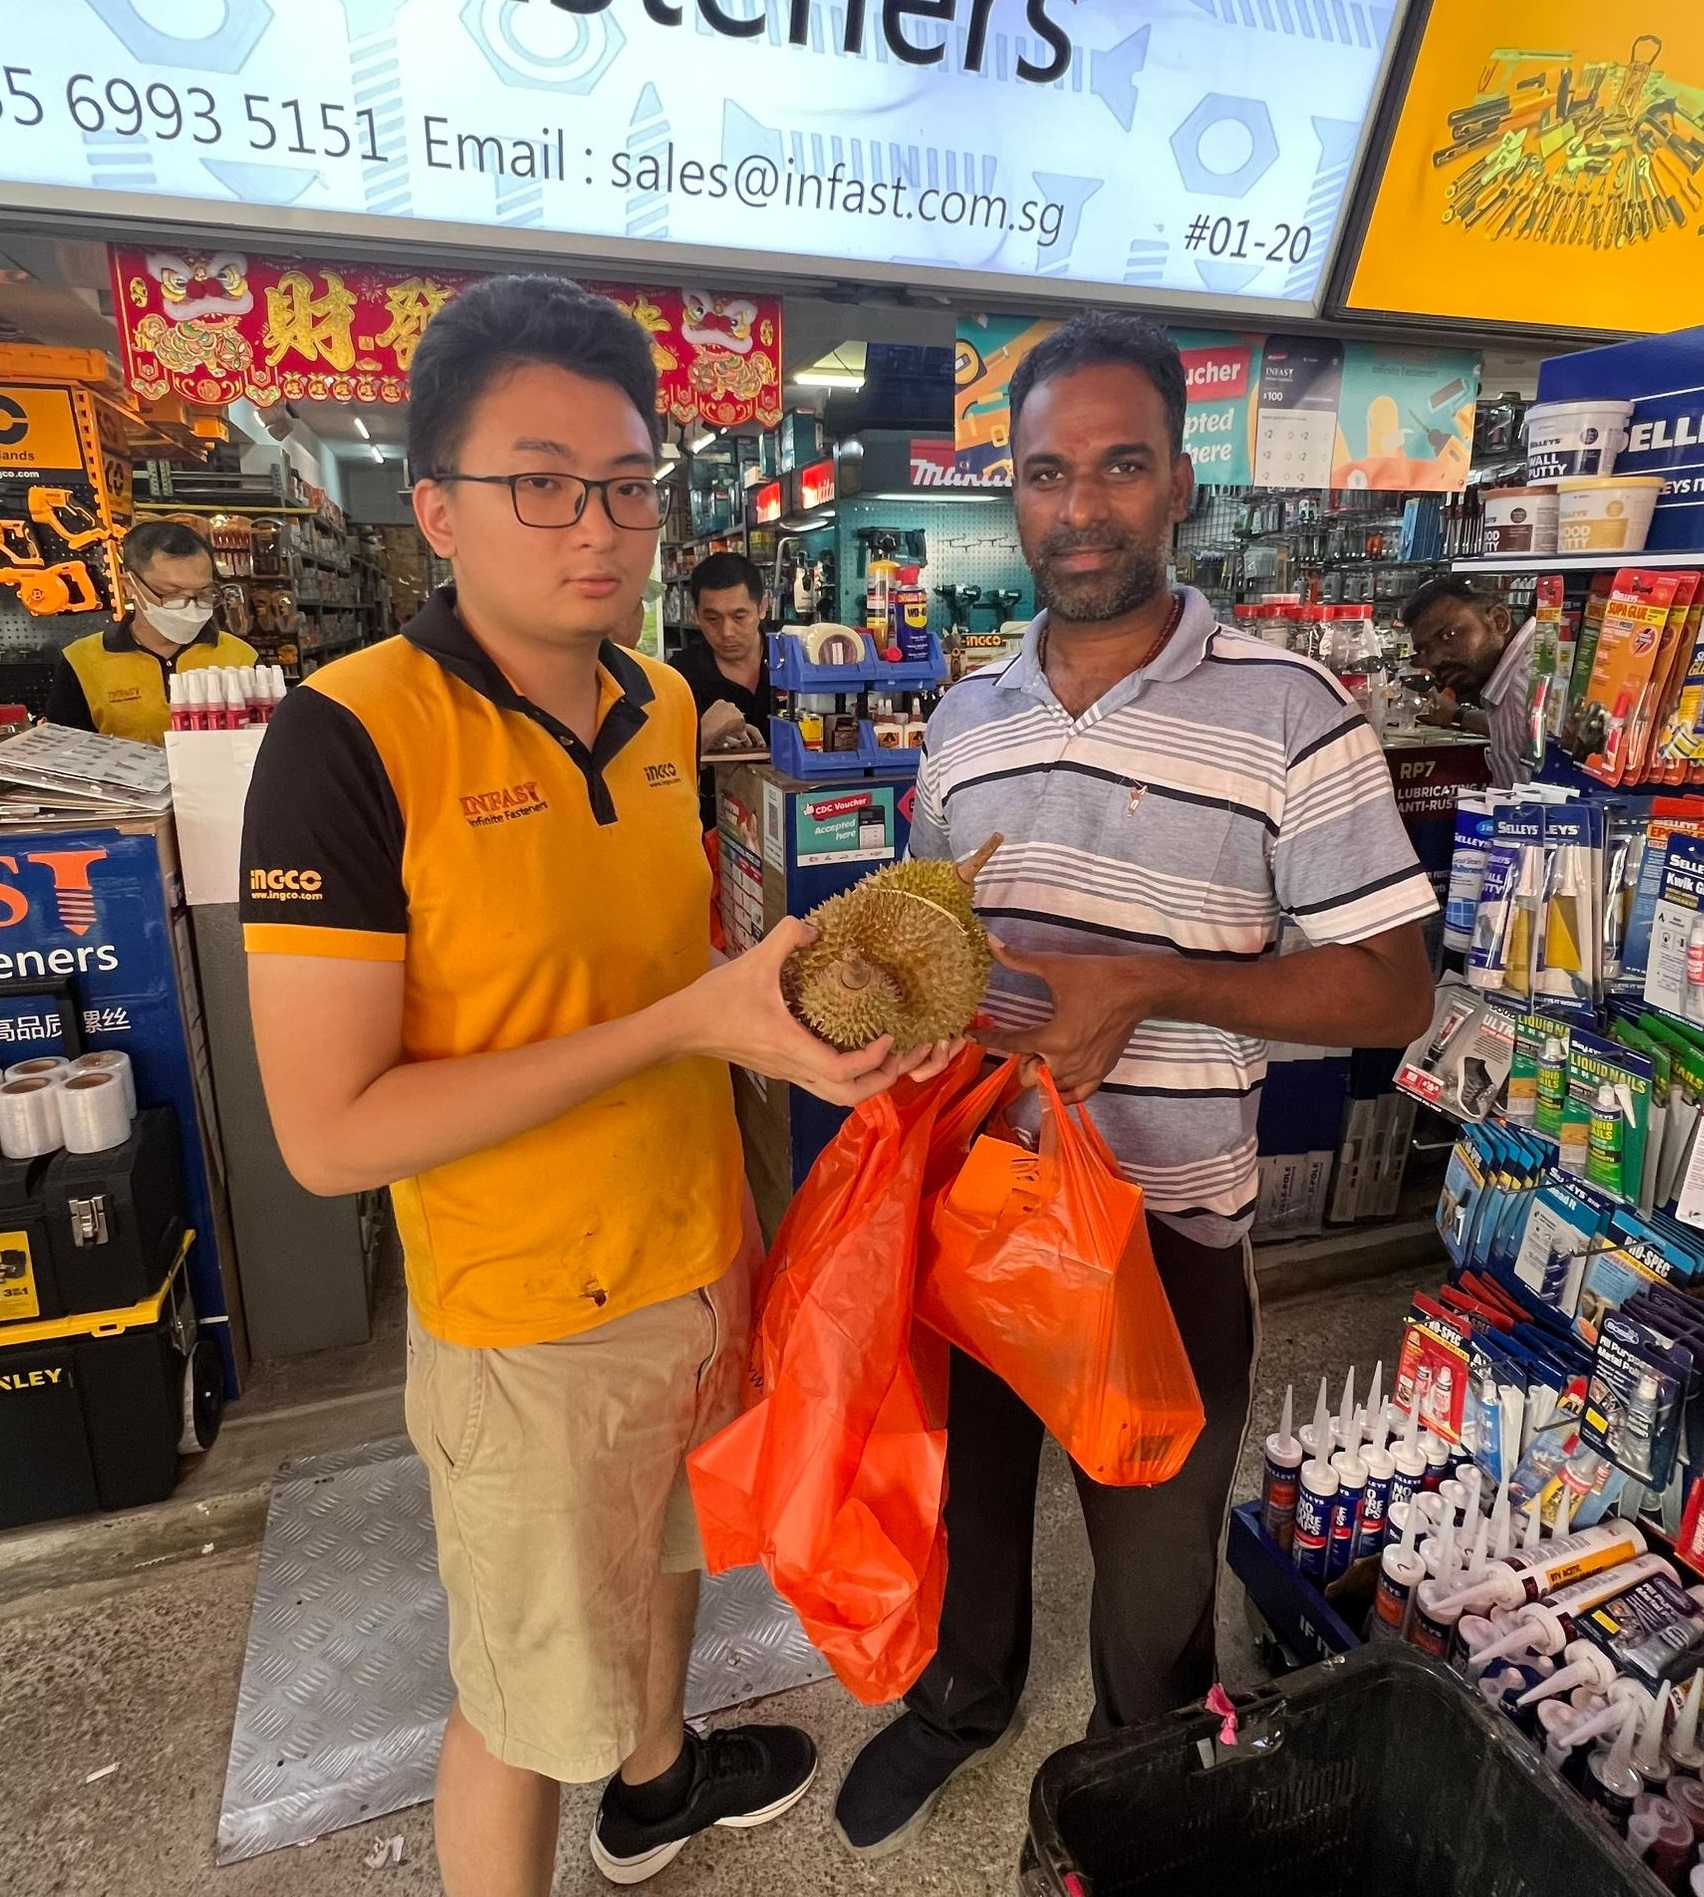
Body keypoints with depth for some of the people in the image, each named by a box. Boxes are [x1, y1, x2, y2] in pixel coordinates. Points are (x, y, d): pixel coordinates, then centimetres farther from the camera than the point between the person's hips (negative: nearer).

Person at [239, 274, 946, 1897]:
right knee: (522, 1702, 17)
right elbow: (329, 1132, -24)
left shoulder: (664, 708, 0)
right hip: (527, 1331, -7)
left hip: (703, 1273, 7)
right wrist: (688, 1022, -28)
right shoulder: (350, 738, -21)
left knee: (667, 1552, 31)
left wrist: (734, 1239, 2)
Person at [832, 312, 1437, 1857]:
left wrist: (1147, 985, -24)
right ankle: (964, 1703, 57)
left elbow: (1392, 989, -12)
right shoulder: (965, 718, 4)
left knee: (1154, 1556, 20)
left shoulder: (1289, 711, -12)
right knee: (963, 1497, 26)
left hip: (1167, 1226, -4)